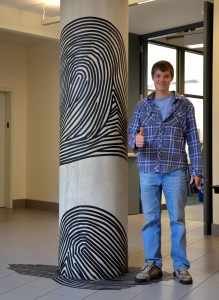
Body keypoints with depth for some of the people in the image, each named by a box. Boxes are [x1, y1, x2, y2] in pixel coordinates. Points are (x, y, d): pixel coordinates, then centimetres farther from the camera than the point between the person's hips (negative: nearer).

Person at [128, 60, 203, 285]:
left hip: (175, 170, -1)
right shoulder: (142, 106, 10)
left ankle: (181, 266, 15)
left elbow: (193, 139, 3)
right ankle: (152, 264, 18)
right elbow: (131, 133, 6)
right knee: (151, 219, 7)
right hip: (148, 171, 2)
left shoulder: (184, 105, 6)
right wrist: (136, 141, -19)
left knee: (177, 219, 4)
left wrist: (197, 169, -2)